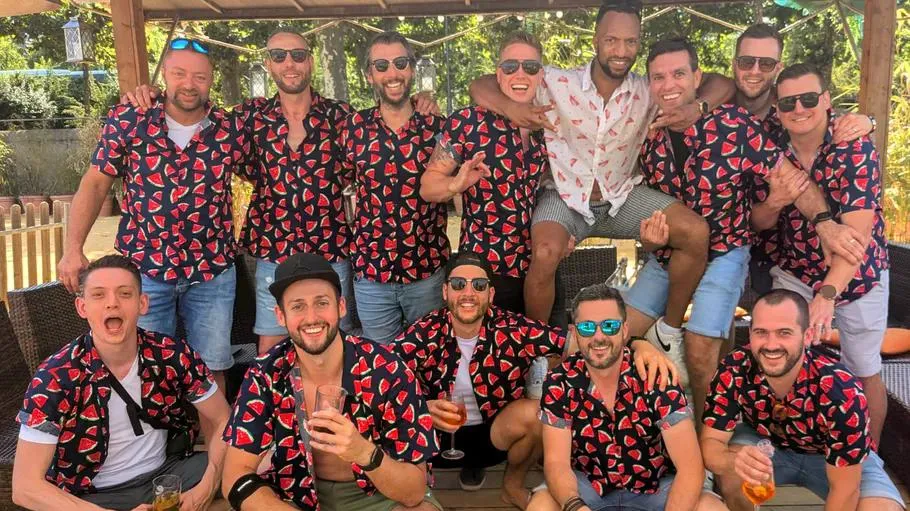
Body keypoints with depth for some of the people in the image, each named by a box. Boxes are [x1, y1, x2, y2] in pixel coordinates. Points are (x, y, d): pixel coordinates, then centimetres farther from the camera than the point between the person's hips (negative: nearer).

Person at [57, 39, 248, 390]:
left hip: (213, 271, 1)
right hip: (143, 267, 0)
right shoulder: (128, 120, -4)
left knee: (211, 369, 11)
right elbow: (95, 183, 0)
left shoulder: (231, 131, -4)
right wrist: (73, 249, -6)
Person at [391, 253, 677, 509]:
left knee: (533, 412, -28)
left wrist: (639, 344, -41)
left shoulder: (514, 331, -17)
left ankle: (513, 487, 4)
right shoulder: (424, 334, -17)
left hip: (490, 435, 1)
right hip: (433, 437, 0)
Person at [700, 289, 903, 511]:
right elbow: (710, 442, -27)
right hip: (766, 444, 1)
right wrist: (734, 461, -50)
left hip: (834, 456, 0)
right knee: (732, 472, -30)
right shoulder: (733, 371, -29)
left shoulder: (842, 393, -35)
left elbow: (844, 490, -27)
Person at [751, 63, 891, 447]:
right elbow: (759, 224, -2)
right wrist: (773, 205, -26)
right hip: (794, 273, 2)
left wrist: (827, 294, -44)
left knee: (864, 373, 10)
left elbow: (857, 232, -31)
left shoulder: (856, 149, -22)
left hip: (857, 275, -2)